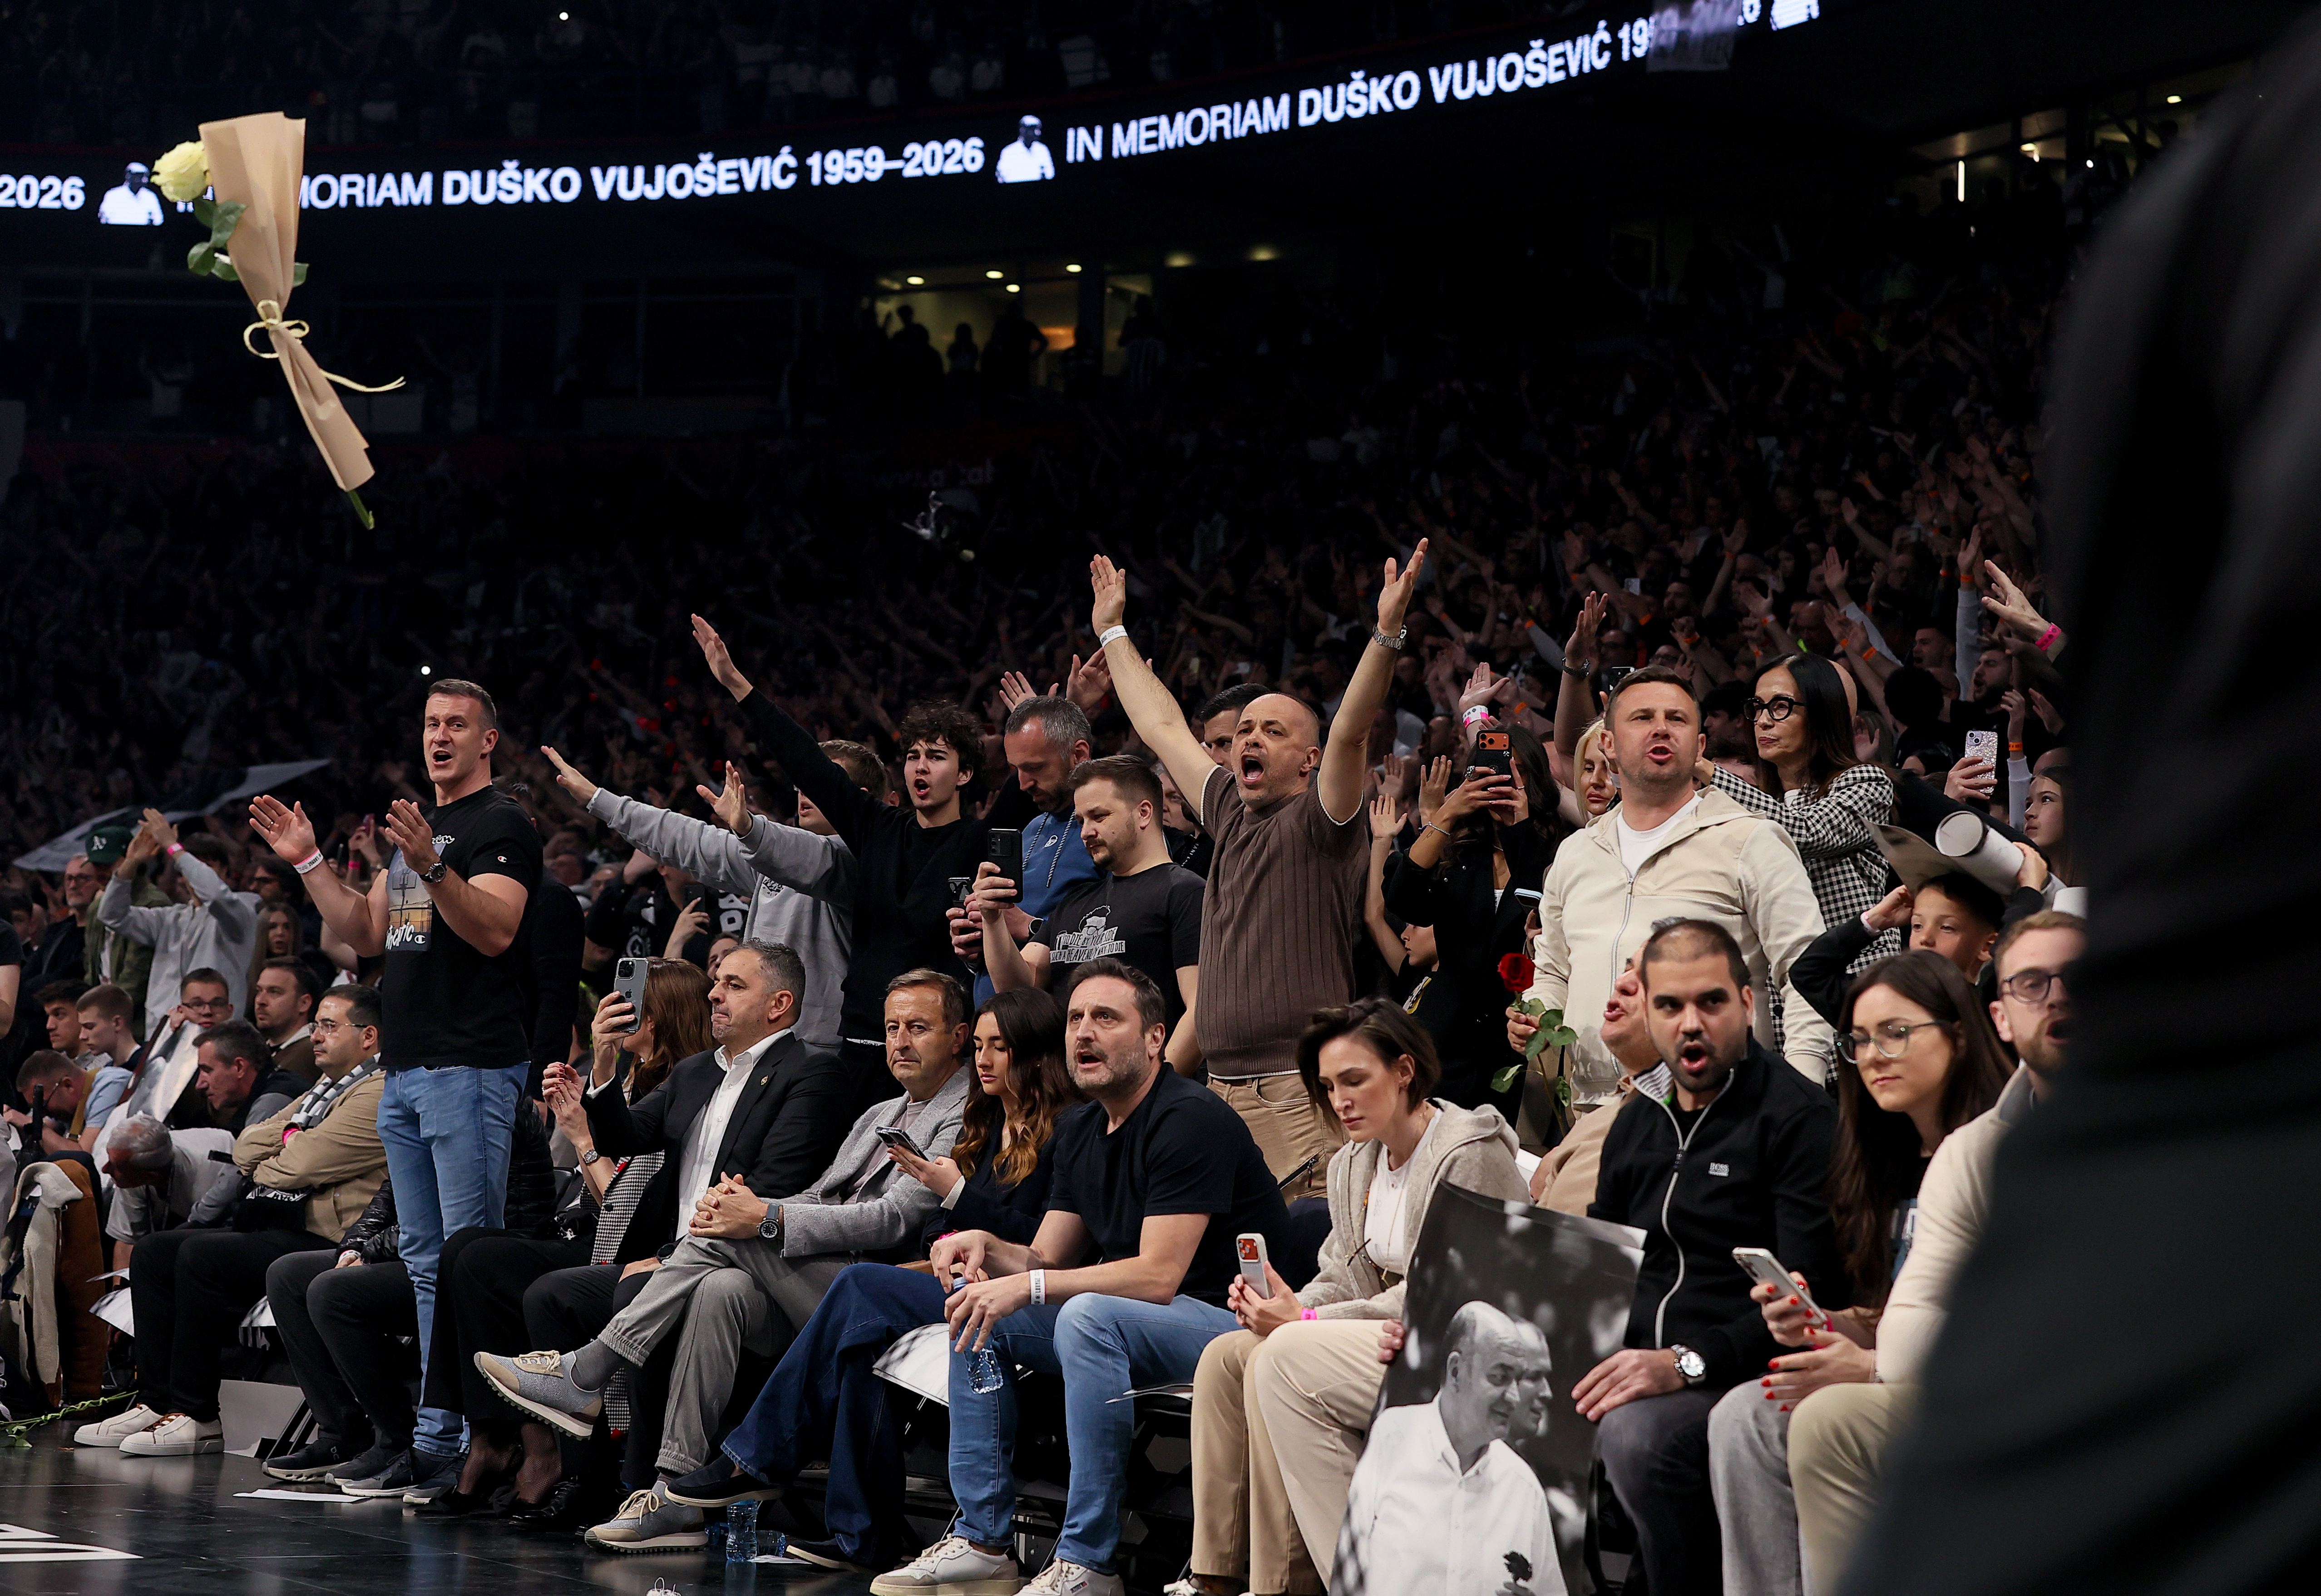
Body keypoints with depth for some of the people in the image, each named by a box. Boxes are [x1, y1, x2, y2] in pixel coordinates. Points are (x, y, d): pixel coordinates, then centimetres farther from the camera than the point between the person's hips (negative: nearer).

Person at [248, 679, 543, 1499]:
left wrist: (431, 868, -32)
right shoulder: (415, 824, 21)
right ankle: (435, 1432, 14)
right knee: (426, 1262, 10)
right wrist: (307, 862, 14)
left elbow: (496, 930, -20)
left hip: (472, 1069, -9)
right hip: (406, 1071, 9)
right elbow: (368, 933, 21)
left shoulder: (501, 824, -6)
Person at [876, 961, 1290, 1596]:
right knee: (978, 1308, 2)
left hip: (1231, 1324, -9)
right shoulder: (1079, 1132, 11)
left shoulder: (1192, 1120, -17)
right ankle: (981, 1540, 0)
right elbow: (1047, 1261, 11)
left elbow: (1158, 1276, -24)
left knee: (1089, 1316, -34)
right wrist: (986, 1248, -11)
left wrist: (1029, 1286, -24)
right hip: (1123, 1318, 9)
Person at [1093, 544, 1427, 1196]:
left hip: (1304, 1088, -7)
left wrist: (1387, 631, -29)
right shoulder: (1231, 815, 18)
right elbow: (1162, 727, 29)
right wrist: (1112, 631, 37)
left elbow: (1351, 731, -17)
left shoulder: (1319, 822, -1)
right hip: (1223, 1087, 7)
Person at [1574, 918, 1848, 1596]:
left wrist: (1686, 1363, -23)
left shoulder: (1798, 1118, -4)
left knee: (1638, 1433, -36)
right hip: (1633, 1363, 7)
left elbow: (1811, 1295, -13)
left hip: (1736, 1375, -6)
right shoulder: (1638, 1125, 19)